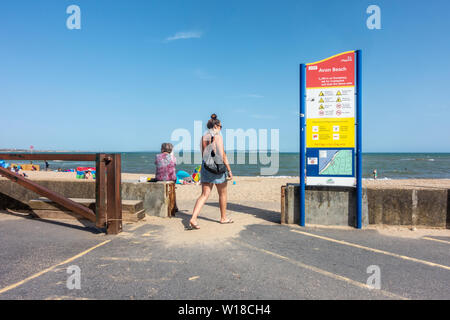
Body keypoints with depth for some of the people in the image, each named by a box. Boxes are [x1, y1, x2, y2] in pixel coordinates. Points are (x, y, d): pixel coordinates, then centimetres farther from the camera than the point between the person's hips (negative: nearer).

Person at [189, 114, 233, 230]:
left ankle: (193, 218, -10)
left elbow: (203, 155, 14)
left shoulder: (203, 137, 9)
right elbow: (222, 155, -13)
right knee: (222, 194, 14)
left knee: (204, 195, 5)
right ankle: (223, 218, 28)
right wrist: (229, 170, -7)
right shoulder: (218, 137, -10)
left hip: (205, 166, 6)